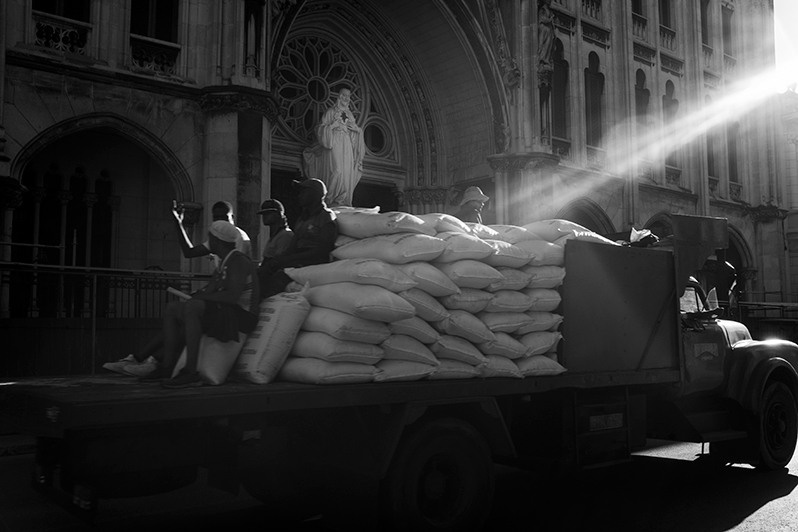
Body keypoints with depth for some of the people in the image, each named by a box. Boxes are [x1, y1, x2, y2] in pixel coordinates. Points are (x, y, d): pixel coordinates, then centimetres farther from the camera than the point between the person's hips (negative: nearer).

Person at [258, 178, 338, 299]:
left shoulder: (327, 218, -3)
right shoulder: (302, 219, 23)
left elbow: (320, 251, -13)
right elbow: (293, 247, 15)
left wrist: (286, 259, -16)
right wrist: (278, 259, -7)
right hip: (297, 260, 7)